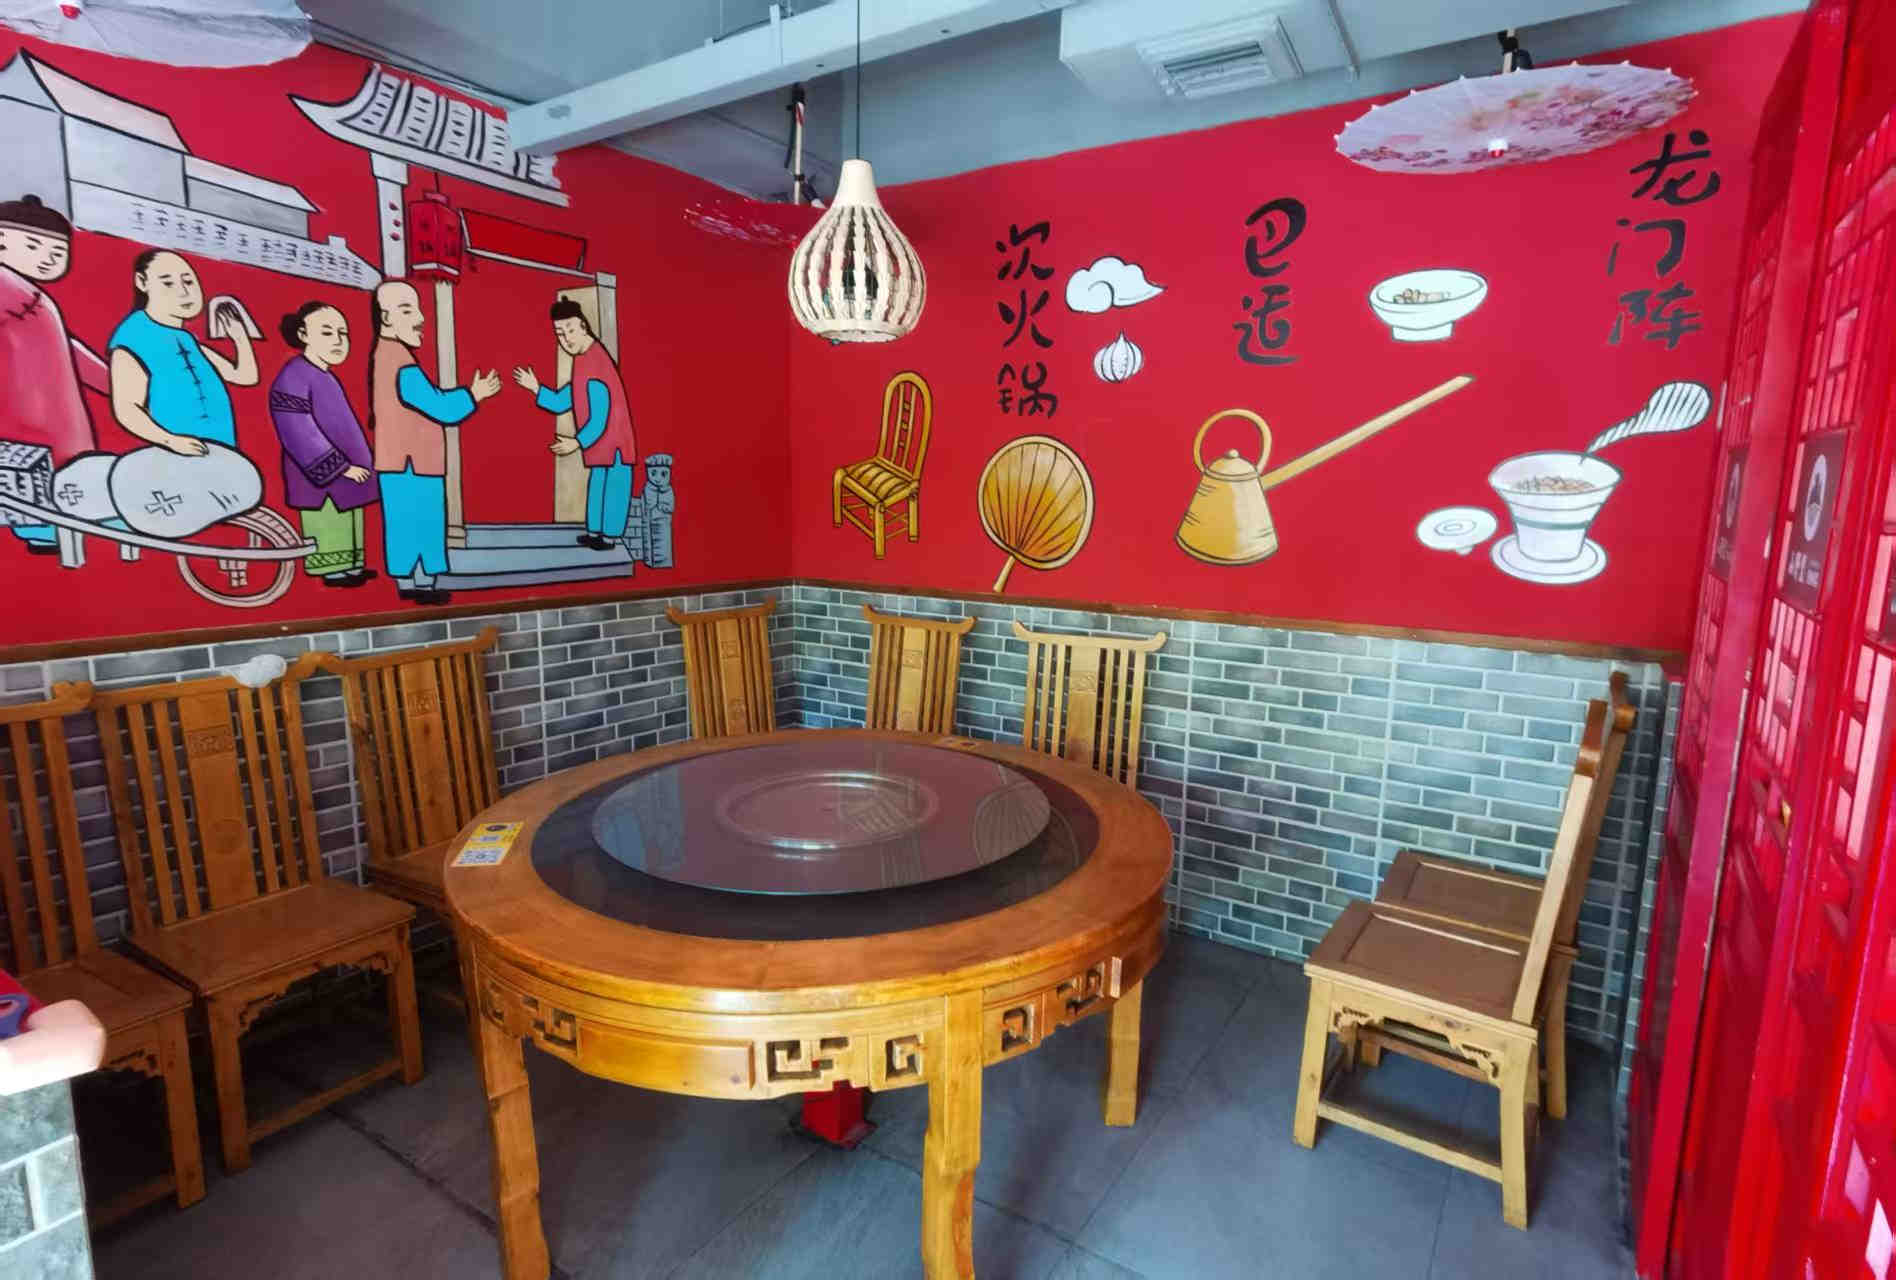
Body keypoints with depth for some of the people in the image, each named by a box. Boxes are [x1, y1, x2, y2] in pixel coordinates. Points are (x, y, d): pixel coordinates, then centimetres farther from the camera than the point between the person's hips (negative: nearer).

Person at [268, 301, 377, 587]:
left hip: (346, 472, 10)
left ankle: (350, 566, 21)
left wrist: (360, 460, 18)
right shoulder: (294, 376, -15)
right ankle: (332, 570, 1)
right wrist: (340, 466, -21)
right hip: (321, 475, -9)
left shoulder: (327, 376, 15)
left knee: (347, 524, 13)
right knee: (327, 525, -5)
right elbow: (300, 432, -21)